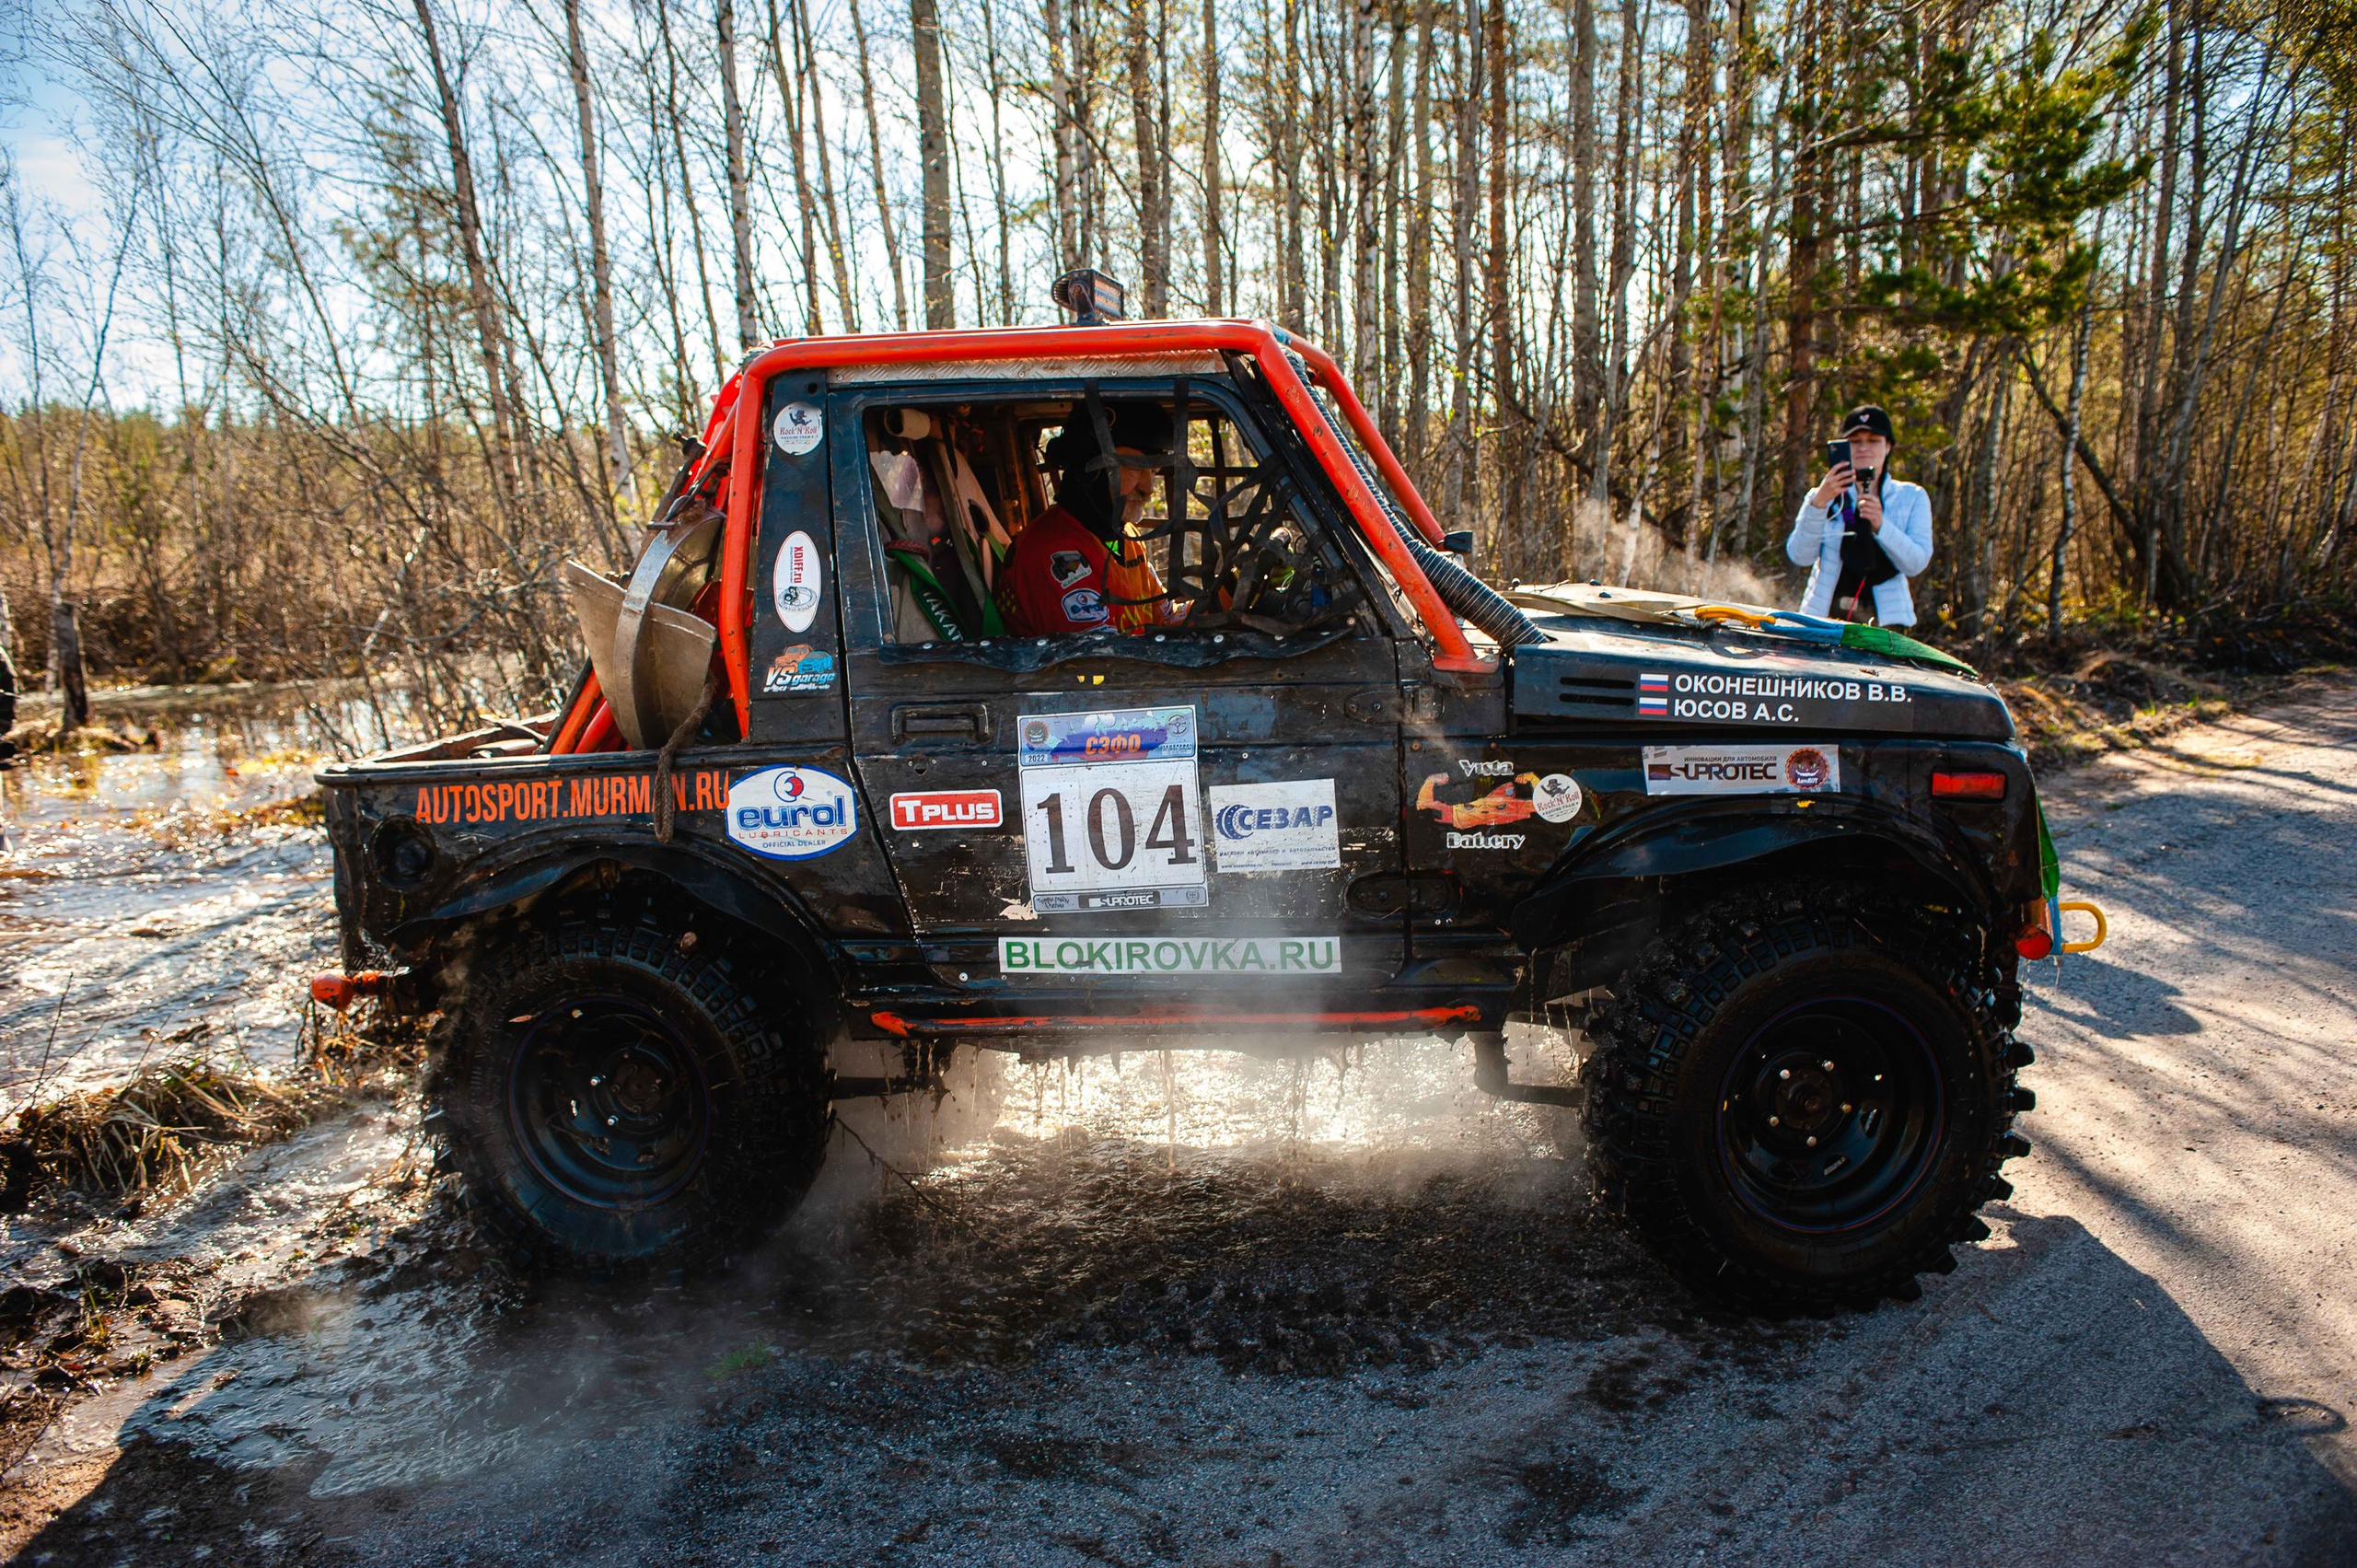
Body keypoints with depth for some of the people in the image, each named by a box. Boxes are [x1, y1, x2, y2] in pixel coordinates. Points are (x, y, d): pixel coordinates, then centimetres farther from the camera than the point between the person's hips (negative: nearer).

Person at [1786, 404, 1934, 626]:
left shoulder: (1911, 498, 14)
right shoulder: (1824, 496, 12)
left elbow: (1916, 563, 0)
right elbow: (1800, 556, -4)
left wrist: (1880, 525, -15)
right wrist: (1819, 502, -17)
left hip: (1883, 618, 0)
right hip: (1825, 614, 0)